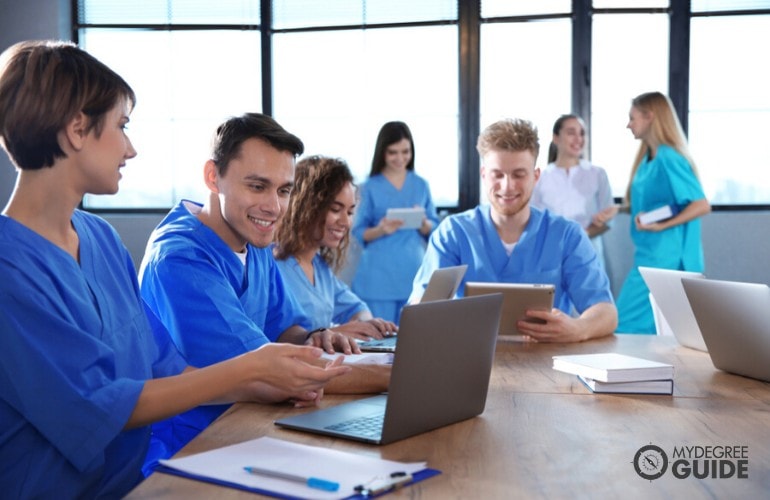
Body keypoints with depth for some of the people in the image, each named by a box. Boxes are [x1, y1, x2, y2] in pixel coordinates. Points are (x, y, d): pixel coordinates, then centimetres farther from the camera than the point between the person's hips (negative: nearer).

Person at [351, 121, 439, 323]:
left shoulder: (421, 185, 9)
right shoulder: (370, 187, 0)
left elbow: (434, 230, 10)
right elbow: (359, 234, -1)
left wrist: (424, 223, -11)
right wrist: (381, 230, -20)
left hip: (414, 274, 3)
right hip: (379, 277, -3)